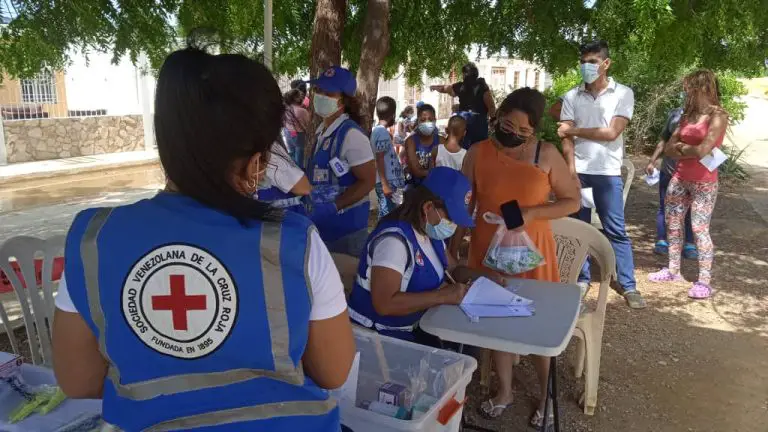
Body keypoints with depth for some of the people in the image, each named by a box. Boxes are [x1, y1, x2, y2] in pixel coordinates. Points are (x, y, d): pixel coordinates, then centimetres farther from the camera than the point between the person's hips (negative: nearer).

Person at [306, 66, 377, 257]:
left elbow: (368, 181, -20)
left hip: (346, 222, -8)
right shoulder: (321, 130, 9)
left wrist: (333, 207, -21)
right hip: (323, 222, 8)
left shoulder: (351, 134, -17)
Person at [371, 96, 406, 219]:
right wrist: (385, 184, -21)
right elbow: (379, 159, -19)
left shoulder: (377, 130, 14)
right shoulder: (382, 132, -15)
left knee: (385, 216, 14)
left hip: (388, 182, 10)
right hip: (388, 182, -10)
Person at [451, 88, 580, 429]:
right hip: (487, 248, 2)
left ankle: (547, 395, 31)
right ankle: (505, 390, 34)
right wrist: (453, 246, 5)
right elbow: (465, 204, 4)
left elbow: (572, 201, -3)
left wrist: (530, 212, -17)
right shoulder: (478, 152, -4)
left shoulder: (546, 154, -8)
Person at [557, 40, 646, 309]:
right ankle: (582, 278, 20)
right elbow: (566, 139, 0)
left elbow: (611, 133, -10)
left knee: (616, 230, 1)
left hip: (608, 173, -2)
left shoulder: (623, 94, 0)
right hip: (578, 171, 2)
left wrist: (574, 129, -5)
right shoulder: (571, 97, 5)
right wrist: (571, 173, -11)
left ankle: (628, 285, 8)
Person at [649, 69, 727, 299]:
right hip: (679, 178, 7)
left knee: (700, 230, -6)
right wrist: (689, 150, -11)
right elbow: (669, 148, 7)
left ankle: (704, 281, 2)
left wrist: (681, 147, -5)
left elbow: (702, 150, -23)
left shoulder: (718, 116, -12)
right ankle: (673, 270, 24)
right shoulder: (687, 115, 10)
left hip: (704, 182, -7)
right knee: (672, 224, 11)